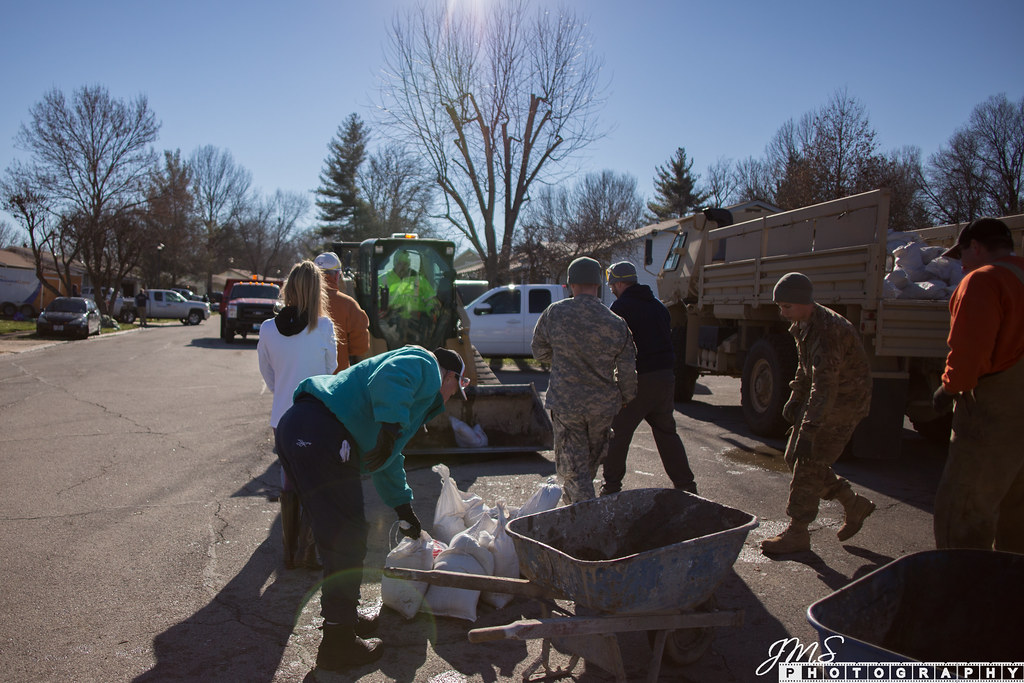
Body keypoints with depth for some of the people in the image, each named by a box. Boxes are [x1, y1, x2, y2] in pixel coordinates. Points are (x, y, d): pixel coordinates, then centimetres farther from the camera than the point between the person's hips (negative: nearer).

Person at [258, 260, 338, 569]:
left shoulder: (268, 329, -5)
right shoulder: (323, 326, -13)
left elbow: (267, 374, 8)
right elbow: (330, 368, 2)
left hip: (282, 417, 3)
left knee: (289, 482, 17)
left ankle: (290, 552, 26)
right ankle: (307, 551, 12)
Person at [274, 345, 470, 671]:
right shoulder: (425, 366, 6)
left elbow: (388, 462, 43)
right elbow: (389, 378, -20)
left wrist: (404, 508, 49)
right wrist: (391, 427, -28)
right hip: (321, 433, -11)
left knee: (337, 533, 21)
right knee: (347, 537, -3)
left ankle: (342, 616, 35)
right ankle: (338, 643, 7)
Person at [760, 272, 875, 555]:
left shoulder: (827, 330, -29)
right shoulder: (802, 324, 3)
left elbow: (824, 388, -35)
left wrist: (808, 433, -37)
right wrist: (795, 398, 5)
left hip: (844, 402, -10)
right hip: (821, 396, 10)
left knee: (808, 463, -10)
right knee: (794, 457, 9)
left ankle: (797, 532, 2)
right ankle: (854, 505, 24)